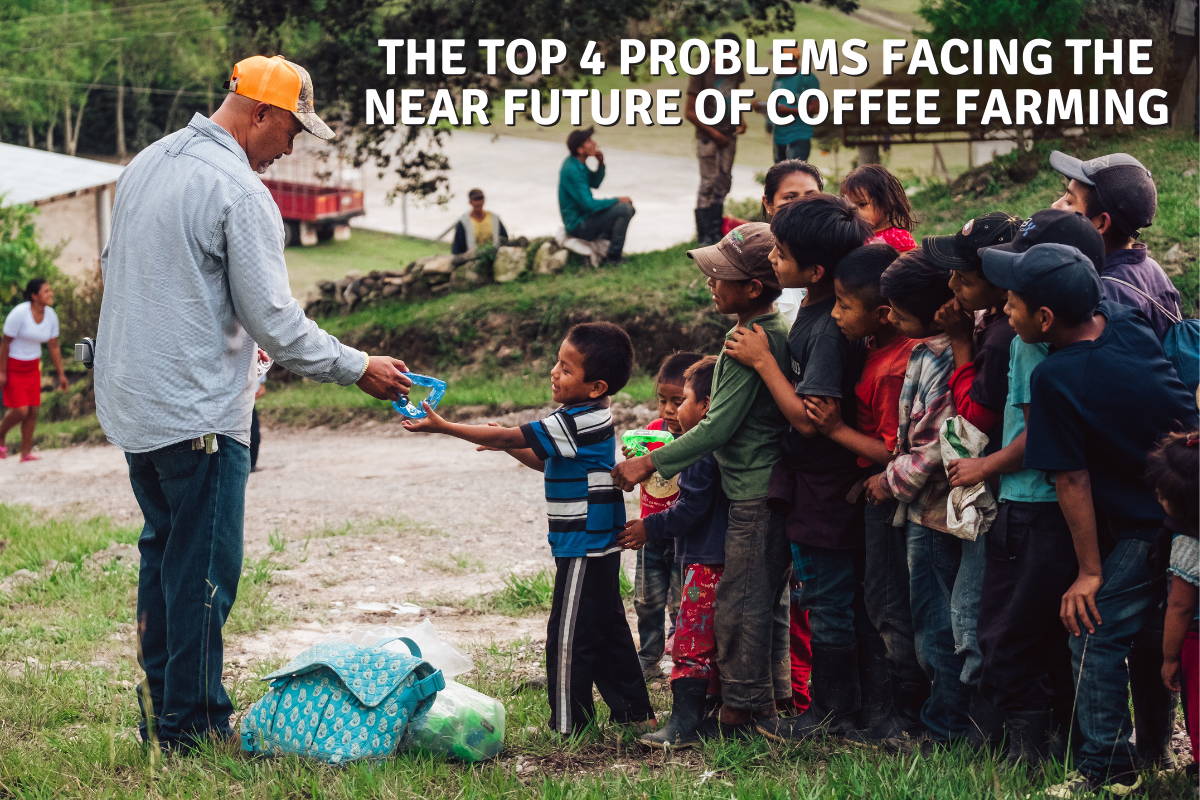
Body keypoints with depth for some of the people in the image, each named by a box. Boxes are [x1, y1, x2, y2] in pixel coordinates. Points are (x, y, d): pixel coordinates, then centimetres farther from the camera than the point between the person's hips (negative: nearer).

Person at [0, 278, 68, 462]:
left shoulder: (51, 315, -6)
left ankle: (26, 453, 8)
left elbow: (54, 347, 2)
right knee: (20, 410, -11)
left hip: (32, 366, 6)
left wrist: (61, 374, 1)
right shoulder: (19, 313, -24)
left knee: (33, 410, 0)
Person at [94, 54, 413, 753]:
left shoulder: (146, 165, 10)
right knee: (205, 570, -1)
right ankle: (195, 724, 4)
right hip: (198, 412, -9)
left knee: (165, 552, 18)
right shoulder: (238, 190, -17)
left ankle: (159, 713, 24)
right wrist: (359, 368, -6)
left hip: (132, 404, 9)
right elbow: (274, 320, -17)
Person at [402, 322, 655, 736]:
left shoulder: (577, 422, -20)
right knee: (607, 631, 17)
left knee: (569, 636, -4)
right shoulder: (591, 421, 10)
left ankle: (567, 724, 1)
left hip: (583, 549, -10)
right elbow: (546, 461, 24)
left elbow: (508, 437, -19)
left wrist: (443, 426, -16)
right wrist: (509, 442, 14)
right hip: (600, 546, 10)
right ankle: (634, 710, 24)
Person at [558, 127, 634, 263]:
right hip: (578, 225, -10)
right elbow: (589, 205, -26)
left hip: (584, 215, 10)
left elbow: (594, 183, 19)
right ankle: (613, 257, -10)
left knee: (628, 206, 13)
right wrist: (617, 200, -14)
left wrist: (600, 163, 0)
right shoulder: (572, 170, -25)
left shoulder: (578, 163, 3)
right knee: (624, 209, -20)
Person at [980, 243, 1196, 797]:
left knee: (1095, 634, -1)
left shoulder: (1055, 379, -22)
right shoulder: (1127, 324, -4)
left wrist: (1090, 572, -10)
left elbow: (1073, 482, -16)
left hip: (1146, 528, -8)